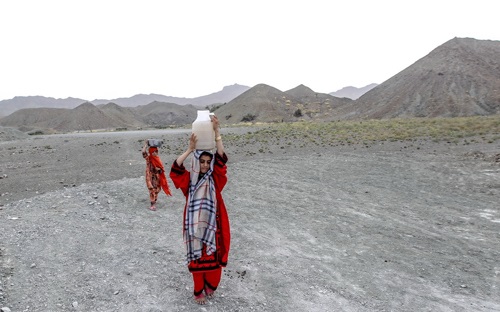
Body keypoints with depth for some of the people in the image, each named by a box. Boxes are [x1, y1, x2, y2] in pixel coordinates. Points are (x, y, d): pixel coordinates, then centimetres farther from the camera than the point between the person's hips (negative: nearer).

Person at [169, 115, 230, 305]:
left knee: (213, 256, 12)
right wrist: (190, 149, -28)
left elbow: (221, 159, -16)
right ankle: (198, 291, 29)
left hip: (212, 224, 1)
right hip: (195, 226, -1)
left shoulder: (215, 179, -3)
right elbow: (176, 168, -20)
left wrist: (217, 132, -25)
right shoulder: (189, 180, -3)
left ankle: (210, 286, 37)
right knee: (198, 257, 11)